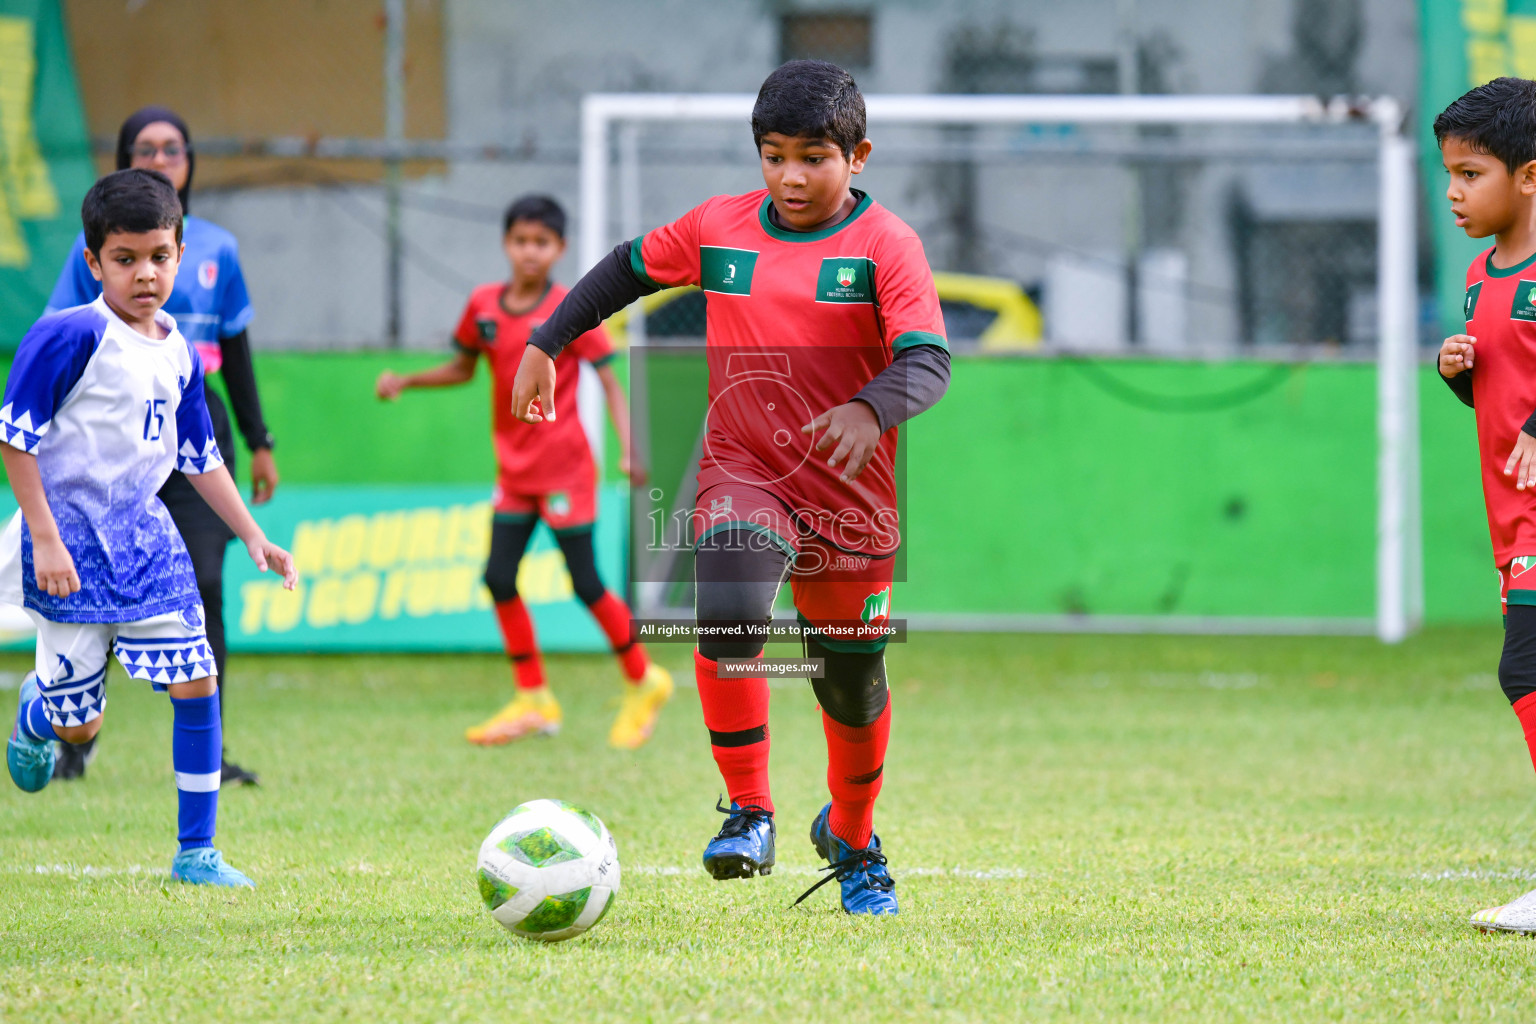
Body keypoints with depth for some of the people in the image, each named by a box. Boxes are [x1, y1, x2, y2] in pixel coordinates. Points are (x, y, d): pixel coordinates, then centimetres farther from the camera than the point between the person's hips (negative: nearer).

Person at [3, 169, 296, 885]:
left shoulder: (179, 356, 7)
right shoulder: (68, 336, -15)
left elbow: (200, 459, 18)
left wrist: (252, 536, 13)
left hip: (143, 532, 6)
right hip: (71, 537, -6)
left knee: (197, 682, -6)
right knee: (81, 724, 1)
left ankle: (195, 851, 3)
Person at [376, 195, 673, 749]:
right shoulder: (484, 305, 3)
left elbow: (609, 381, -11)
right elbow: (463, 368, 18)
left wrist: (629, 449, -23)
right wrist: (405, 381, 4)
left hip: (563, 468, -6)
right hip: (513, 469, 6)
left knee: (586, 583, -4)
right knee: (499, 579, 2)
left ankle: (644, 682, 15)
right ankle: (533, 700, 14)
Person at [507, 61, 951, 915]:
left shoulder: (886, 244, -9)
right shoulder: (719, 228, 2)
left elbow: (927, 363, -20)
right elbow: (630, 269, 19)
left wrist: (871, 410, -40)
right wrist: (547, 344, 17)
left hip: (851, 491, -1)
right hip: (743, 475, 1)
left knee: (853, 683, 11)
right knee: (728, 616, -28)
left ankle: (853, 841, 39)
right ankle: (750, 816, -17)